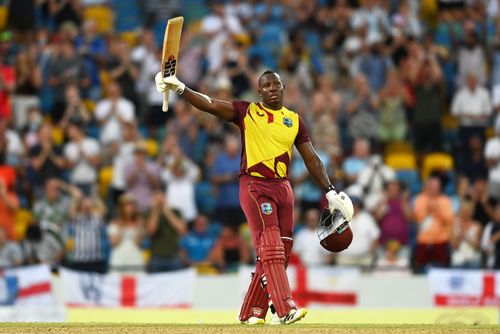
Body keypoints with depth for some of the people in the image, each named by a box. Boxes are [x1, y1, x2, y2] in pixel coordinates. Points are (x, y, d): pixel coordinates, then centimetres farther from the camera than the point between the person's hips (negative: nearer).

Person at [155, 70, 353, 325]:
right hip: (255, 186, -5)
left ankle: (250, 313, 12)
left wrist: (330, 192, 10)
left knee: (279, 253, 3)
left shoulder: (294, 120, 14)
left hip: (283, 187, 5)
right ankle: (286, 309, -23)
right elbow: (210, 105, -8)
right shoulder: (247, 112, 3)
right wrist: (180, 88, -22)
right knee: (270, 248, -15)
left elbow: (311, 159, 16)